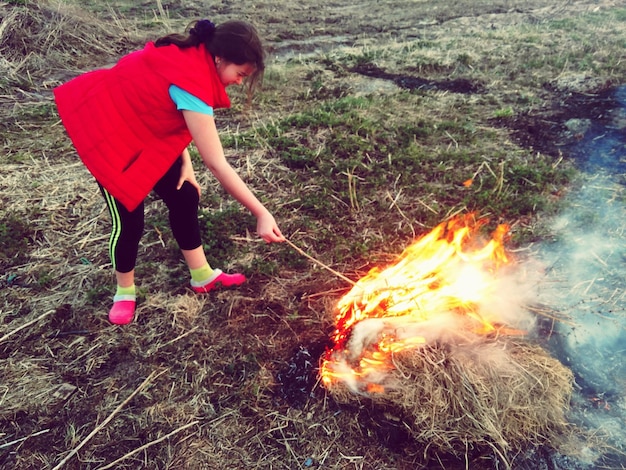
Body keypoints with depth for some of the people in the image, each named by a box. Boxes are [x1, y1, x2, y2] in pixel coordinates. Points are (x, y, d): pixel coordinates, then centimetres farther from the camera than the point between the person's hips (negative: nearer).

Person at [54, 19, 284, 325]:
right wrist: (261, 213, -33)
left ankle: (202, 276, 19)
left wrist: (185, 164, -8)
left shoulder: (193, 59, -9)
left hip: (143, 126, 9)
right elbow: (216, 164, -37)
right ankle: (124, 291, 20)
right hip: (103, 124, -9)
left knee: (184, 196, 6)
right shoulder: (191, 81, -35)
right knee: (129, 217, -6)